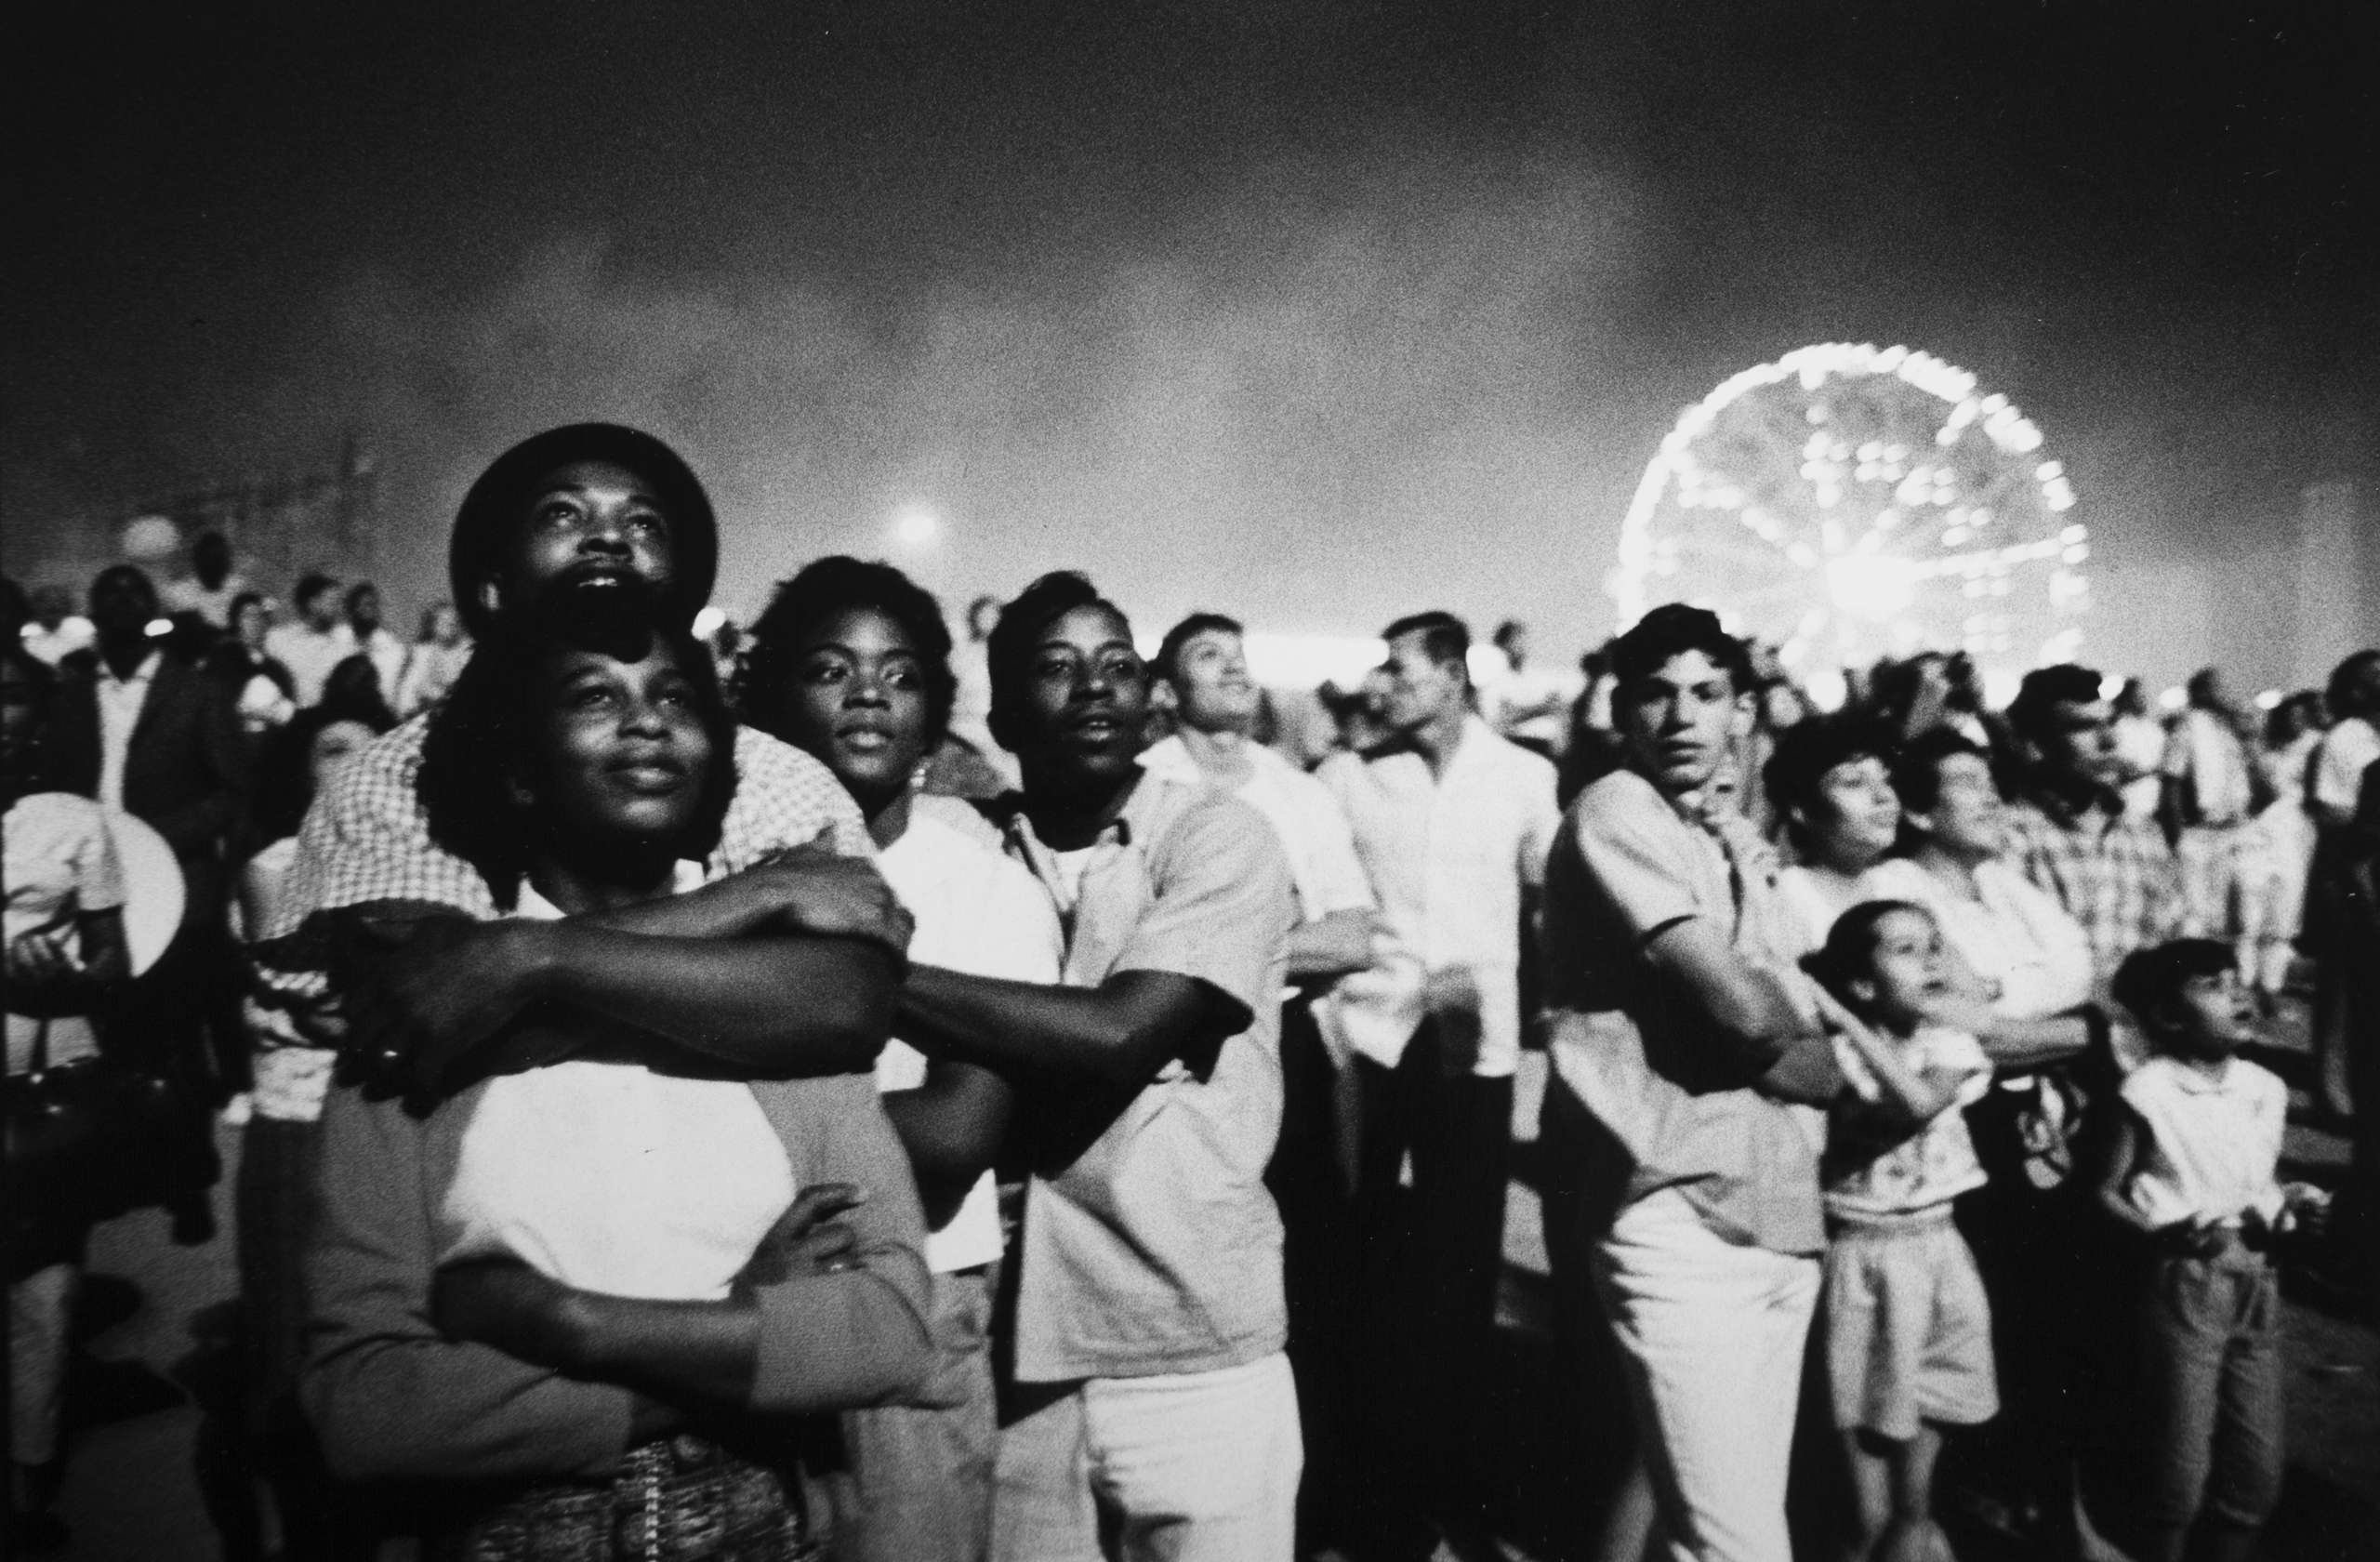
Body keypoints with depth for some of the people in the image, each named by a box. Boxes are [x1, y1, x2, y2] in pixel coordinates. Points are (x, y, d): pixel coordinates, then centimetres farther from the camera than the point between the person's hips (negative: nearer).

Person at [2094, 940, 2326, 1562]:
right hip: (2184, 1287, -6)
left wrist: (2290, 1206, -3)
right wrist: (2169, 1233, -23)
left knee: (2258, 1470, 13)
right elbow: (2107, 1192, -8)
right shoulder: (2149, 1090, -11)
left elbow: (2260, 1187, 18)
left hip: (2256, 1285, 6)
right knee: (2179, 1470, 0)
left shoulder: (2266, 1090, 6)